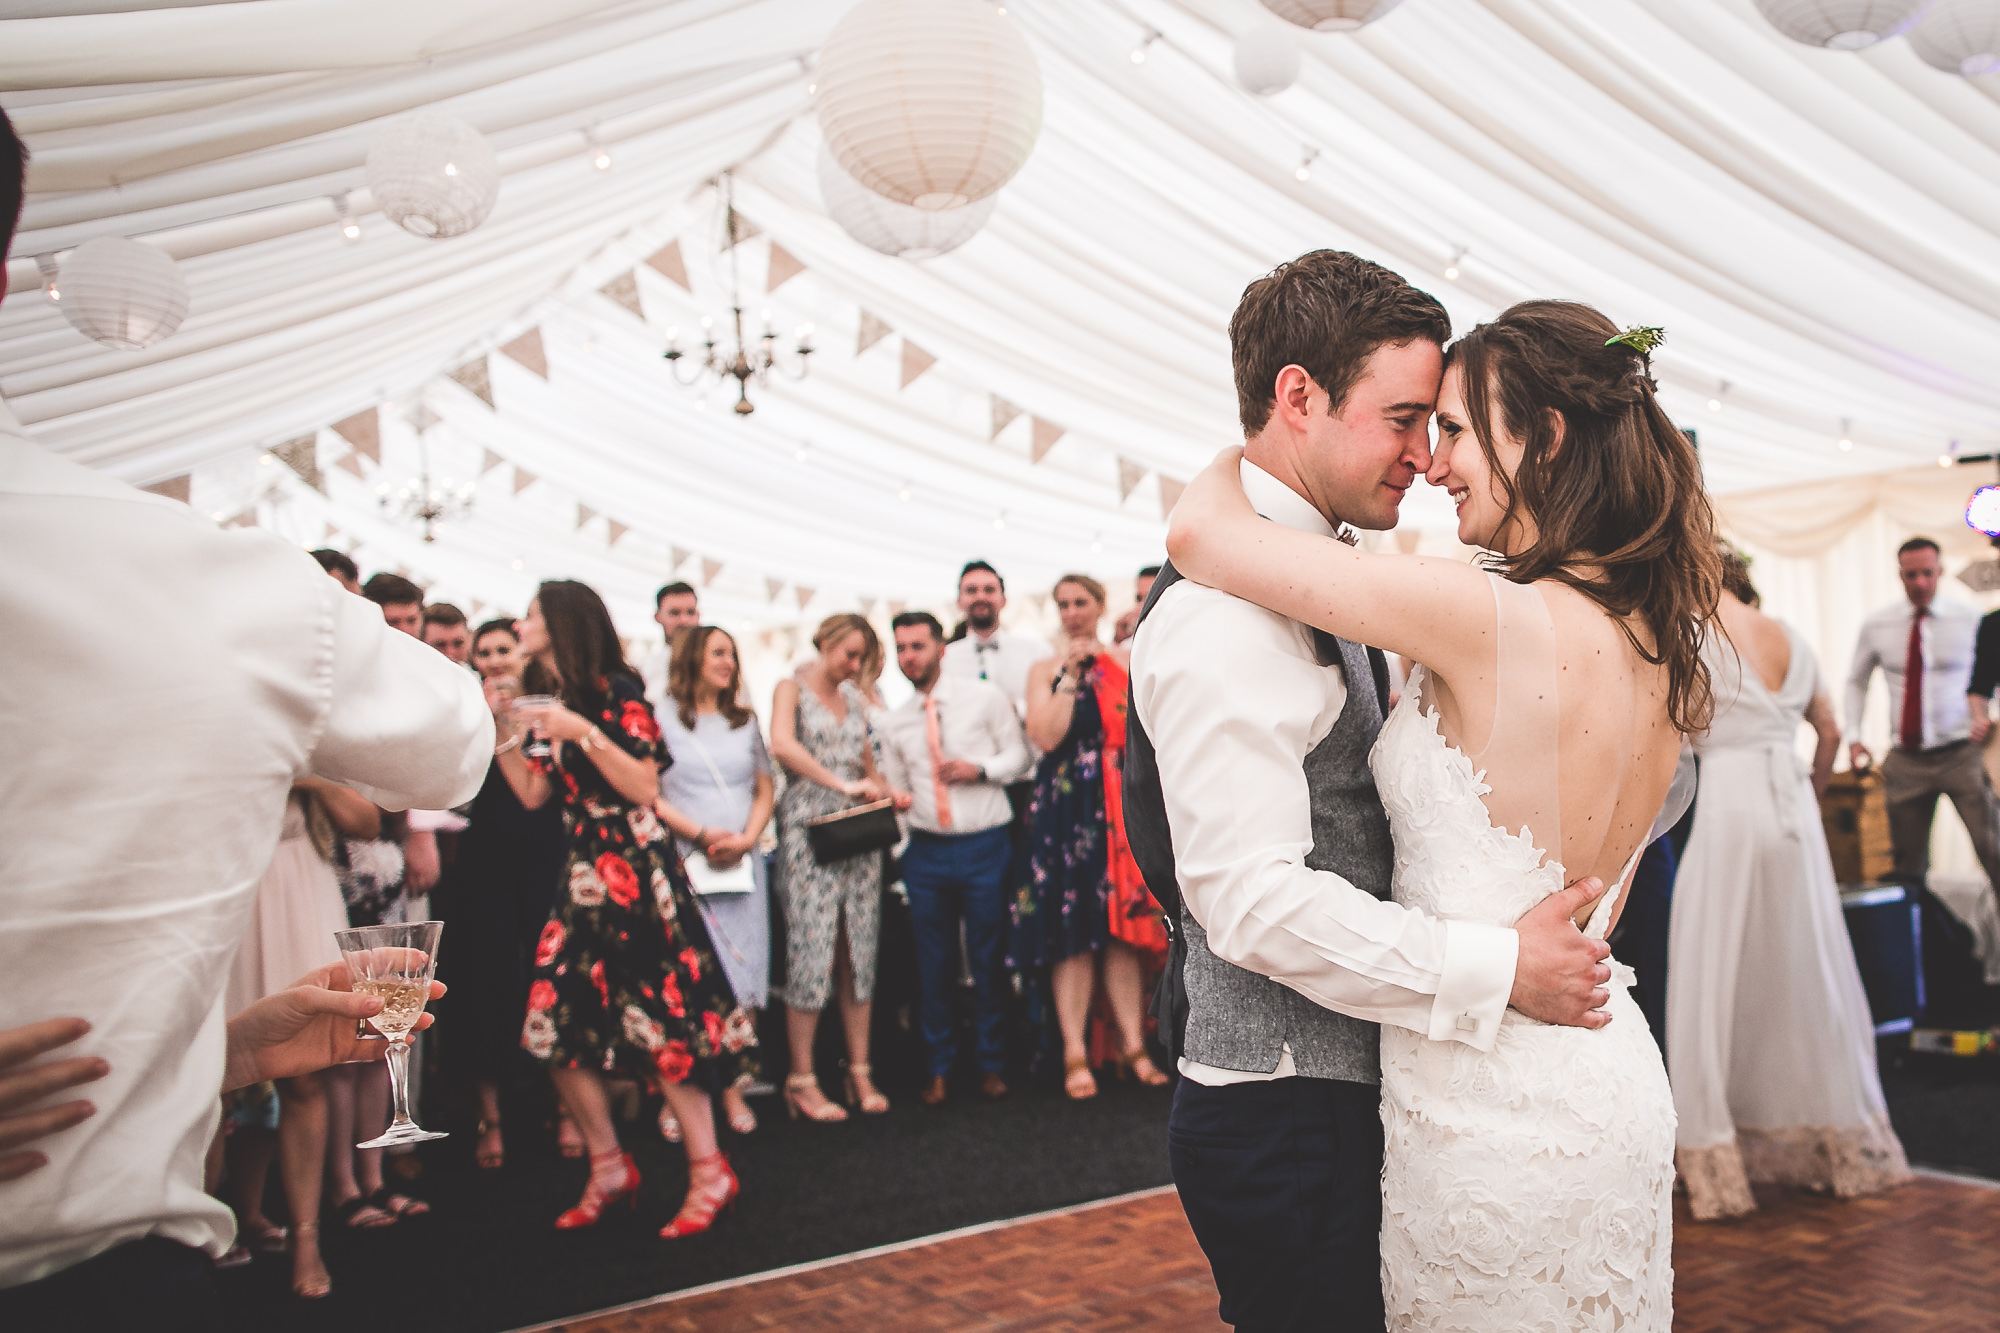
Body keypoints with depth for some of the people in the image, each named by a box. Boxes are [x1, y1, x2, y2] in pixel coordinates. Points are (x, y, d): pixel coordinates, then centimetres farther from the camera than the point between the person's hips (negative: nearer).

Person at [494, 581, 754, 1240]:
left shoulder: (615, 690, -7)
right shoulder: (550, 698, 14)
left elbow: (644, 787, -13)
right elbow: (533, 793, 11)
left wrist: (586, 733, -20)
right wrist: (500, 731, 7)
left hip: (634, 869, -7)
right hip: (583, 873, 8)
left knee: (662, 1021, -5)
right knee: (557, 1025, 2)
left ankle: (708, 1172, 5)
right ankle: (608, 1167, 16)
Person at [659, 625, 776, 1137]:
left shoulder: (745, 723, 17)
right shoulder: (663, 720, 3)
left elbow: (765, 789, 16)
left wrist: (747, 837, -2)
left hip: (742, 864, 4)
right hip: (684, 864, -4)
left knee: (744, 978, -1)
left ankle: (734, 1090, 7)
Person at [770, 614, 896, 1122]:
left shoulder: (855, 698, 18)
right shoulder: (792, 689, 1)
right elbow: (782, 744, -19)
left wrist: (880, 787, 2)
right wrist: (842, 784, -24)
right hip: (810, 829, -6)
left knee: (859, 952, 4)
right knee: (811, 951, -7)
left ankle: (860, 1072, 11)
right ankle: (802, 1079, 0)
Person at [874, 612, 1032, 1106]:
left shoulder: (985, 697, 1)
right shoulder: (894, 721, 10)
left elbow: (1019, 754, 3)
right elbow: (896, 784, 14)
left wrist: (979, 769, -13)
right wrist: (895, 802, -8)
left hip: (984, 846, -2)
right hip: (927, 850, 3)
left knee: (988, 959, 4)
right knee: (933, 963, 6)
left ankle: (992, 1066, 17)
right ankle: (938, 1070, 18)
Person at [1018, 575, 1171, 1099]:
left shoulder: (1127, 662, 12)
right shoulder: (1045, 669, 8)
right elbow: (1046, 737, -7)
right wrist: (1070, 676, -9)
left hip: (1122, 804, 2)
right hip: (1067, 807, -2)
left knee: (1125, 923, 1)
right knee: (1070, 928, -5)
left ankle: (1132, 1043, 8)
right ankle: (1074, 1053, 0)